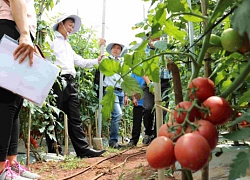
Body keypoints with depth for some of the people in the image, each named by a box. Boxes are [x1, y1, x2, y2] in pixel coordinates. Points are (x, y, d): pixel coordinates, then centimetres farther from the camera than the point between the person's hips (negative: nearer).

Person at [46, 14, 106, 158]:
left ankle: (83, 149, 1)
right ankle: (52, 150, 3)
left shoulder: (68, 45, 29)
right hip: (57, 81, -8)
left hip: (70, 82, 8)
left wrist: (97, 61, 16)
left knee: (75, 117, 3)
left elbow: (80, 62, 27)